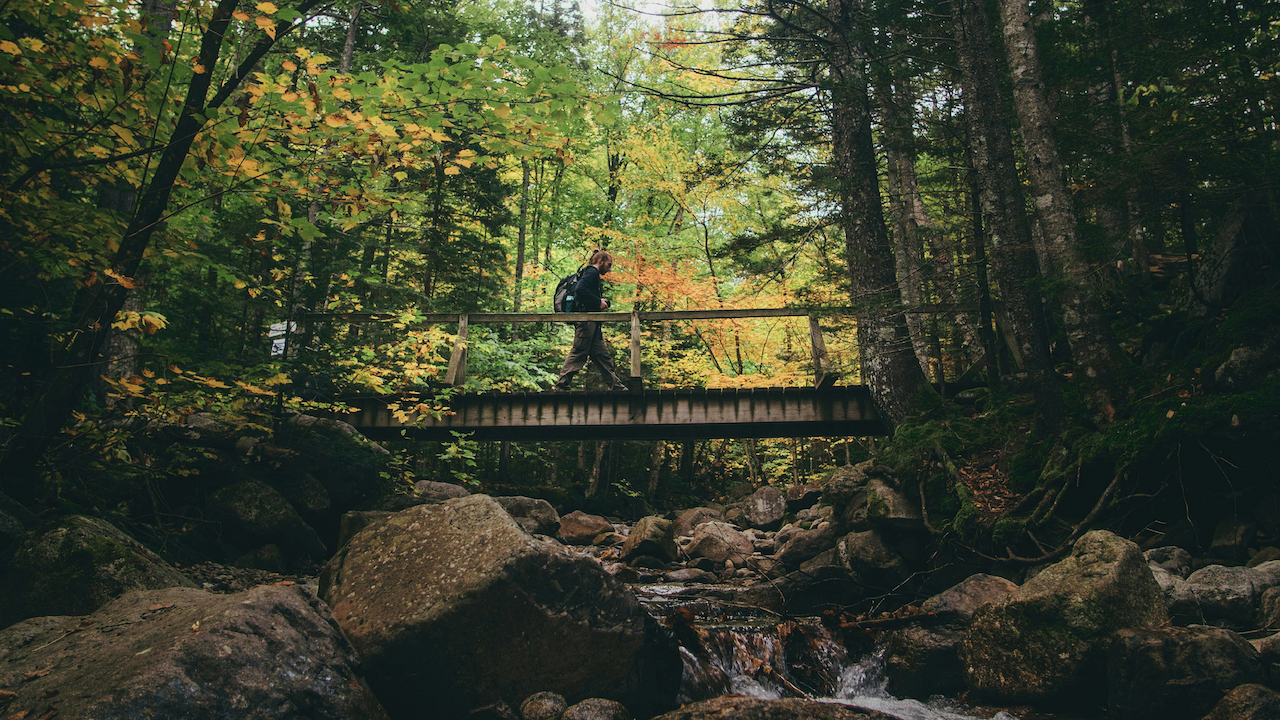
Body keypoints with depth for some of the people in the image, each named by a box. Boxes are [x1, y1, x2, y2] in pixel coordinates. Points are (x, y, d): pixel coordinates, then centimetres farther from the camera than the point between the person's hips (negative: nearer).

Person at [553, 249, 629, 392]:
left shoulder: (592, 273, 24)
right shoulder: (592, 272, -8)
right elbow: (580, 289, -24)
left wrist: (601, 302, 12)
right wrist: (598, 302, -18)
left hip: (591, 323, 11)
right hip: (586, 321, -11)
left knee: (602, 354, 9)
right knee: (578, 353, -7)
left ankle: (617, 386, 12)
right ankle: (561, 386, -3)